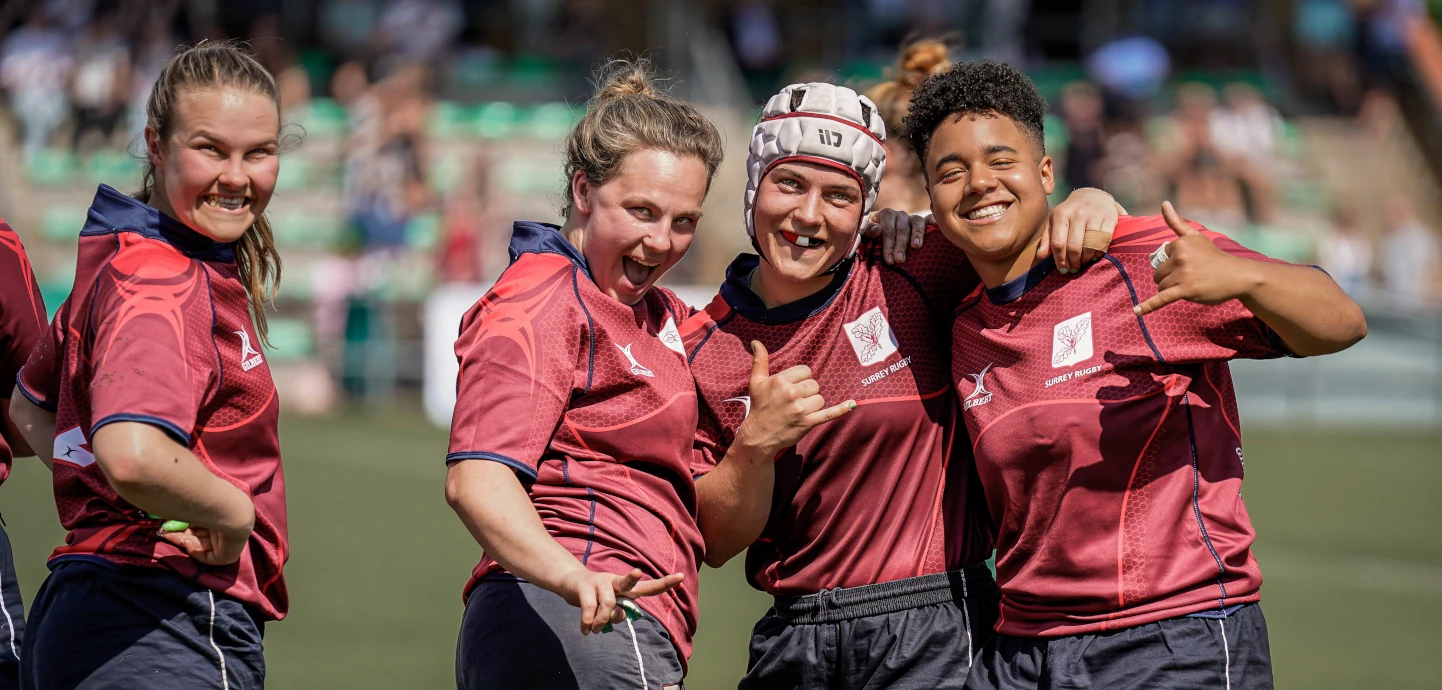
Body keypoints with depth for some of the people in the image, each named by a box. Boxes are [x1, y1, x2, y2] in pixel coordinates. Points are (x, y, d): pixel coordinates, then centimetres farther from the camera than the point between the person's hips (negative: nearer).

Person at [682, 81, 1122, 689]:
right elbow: (716, 542, 0)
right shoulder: (704, 348, 1)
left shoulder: (906, 279, -4)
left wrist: (1087, 202, -13)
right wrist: (756, 445, -17)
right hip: (793, 641, 2)